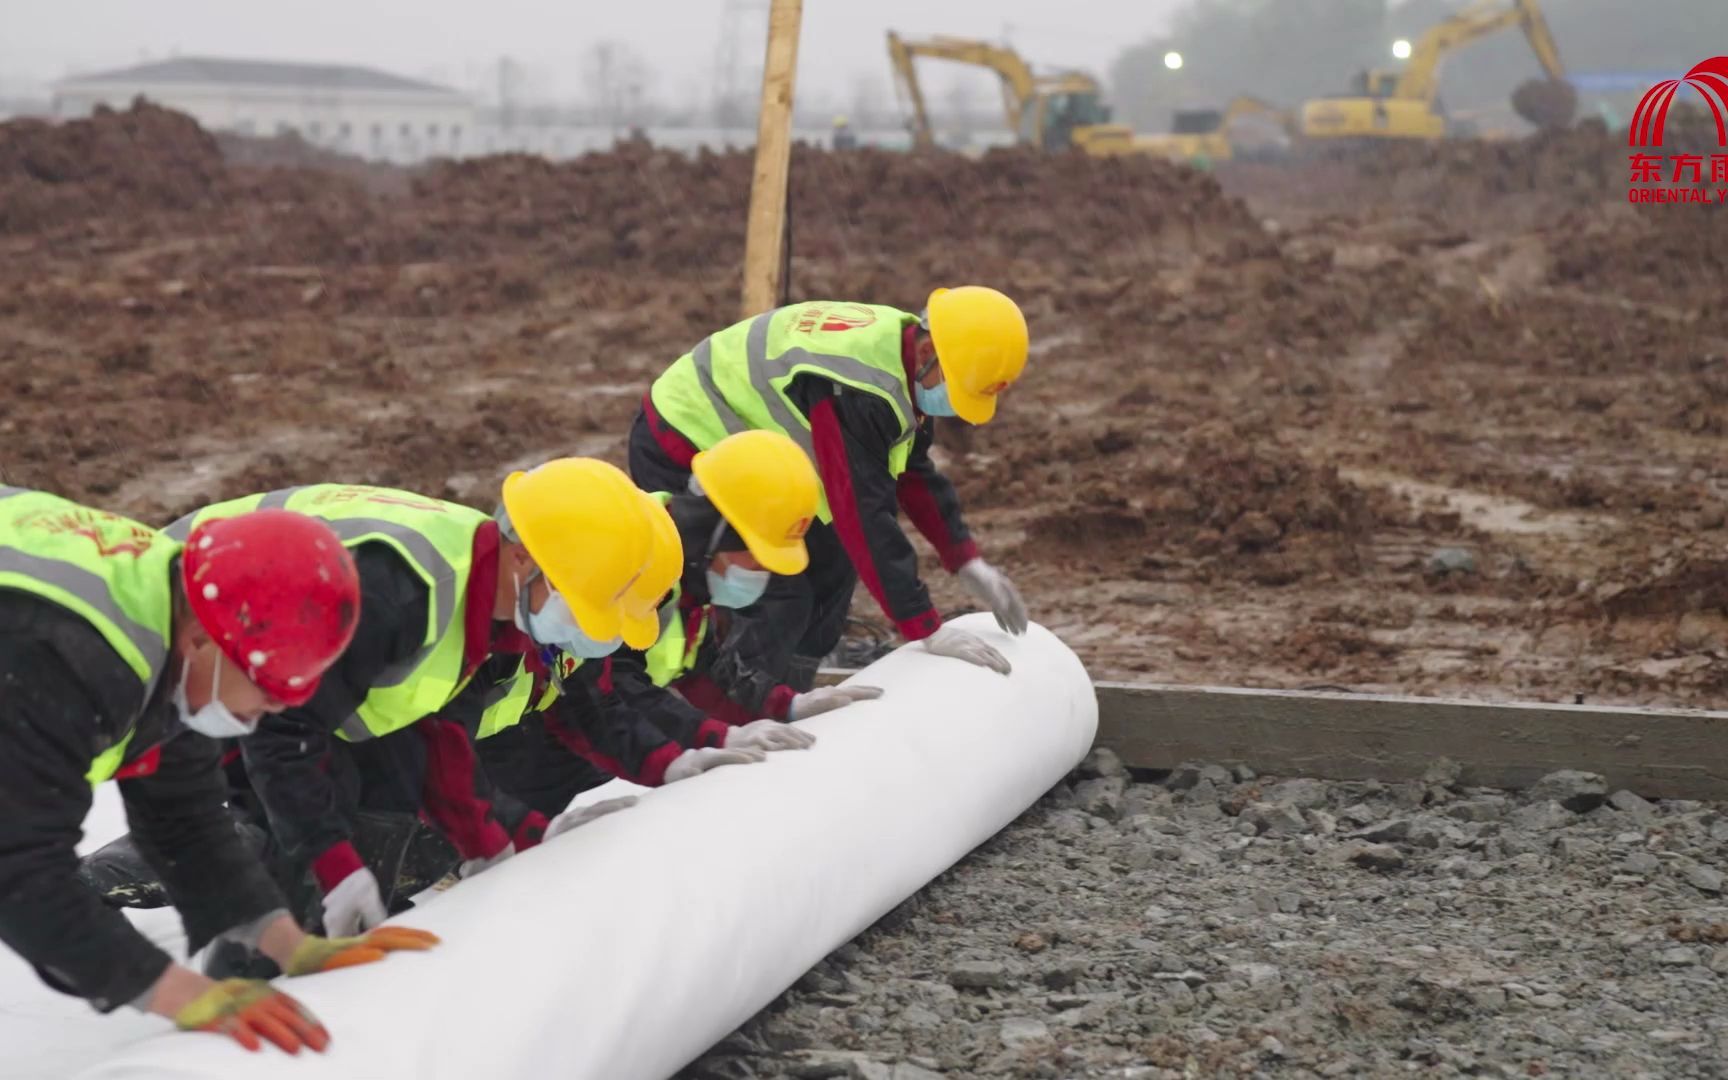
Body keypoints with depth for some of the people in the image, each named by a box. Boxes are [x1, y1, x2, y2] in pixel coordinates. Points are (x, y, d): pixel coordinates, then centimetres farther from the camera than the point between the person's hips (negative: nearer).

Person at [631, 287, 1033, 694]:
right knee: (777, 602, -14)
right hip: (680, 457, -10)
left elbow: (913, 471, 8)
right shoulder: (852, 386, -33)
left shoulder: (899, 349, -3)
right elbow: (864, 513, -34)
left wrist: (968, 563, 2)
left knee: (830, 563, 12)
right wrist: (929, 631, -32)